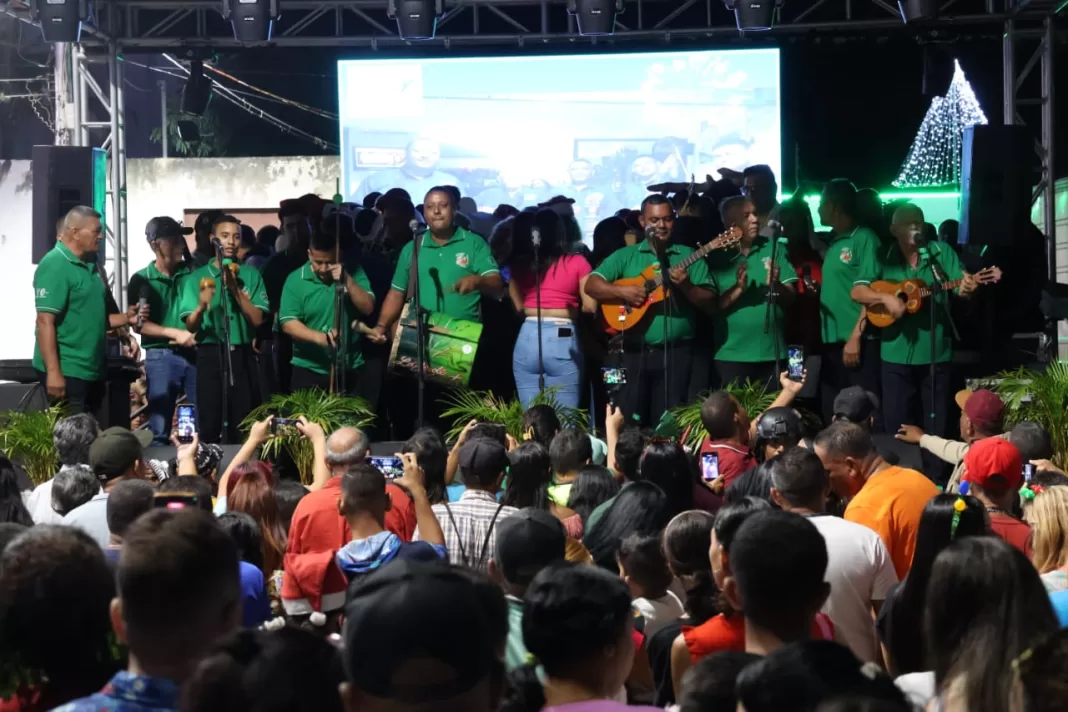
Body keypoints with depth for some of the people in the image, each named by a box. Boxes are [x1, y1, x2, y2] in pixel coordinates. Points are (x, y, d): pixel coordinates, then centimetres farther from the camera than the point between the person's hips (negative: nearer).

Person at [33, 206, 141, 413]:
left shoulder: (89, 265, 14)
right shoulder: (55, 265, -13)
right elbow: (45, 321, -20)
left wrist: (126, 318, 3)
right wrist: (53, 372, -25)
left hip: (93, 370, 9)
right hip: (67, 371, -9)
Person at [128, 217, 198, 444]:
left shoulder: (191, 274, 8)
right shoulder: (142, 280, 3)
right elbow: (140, 324, -2)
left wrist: (190, 335, -10)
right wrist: (175, 333, -13)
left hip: (194, 353, 2)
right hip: (161, 356, -2)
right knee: (160, 429, 1)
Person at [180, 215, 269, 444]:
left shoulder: (250, 275, 7)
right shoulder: (198, 277, 5)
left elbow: (257, 319, -2)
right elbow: (190, 326, -2)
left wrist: (235, 289, -12)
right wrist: (201, 307, -23)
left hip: (242, 355, 1)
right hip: (210, 355, -1)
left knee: (244, 425, 1)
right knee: (209, 424, -3)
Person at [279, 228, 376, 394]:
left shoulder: (354, 272, 0)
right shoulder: (295, 280, -5)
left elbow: (368, 308, -8)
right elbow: (288, 323, -12)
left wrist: (347, 280, -20)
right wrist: (319, 337, -28)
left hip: (349, 369, 1)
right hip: (309, 369, -1)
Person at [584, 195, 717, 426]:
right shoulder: (625, 256, 10)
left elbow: (711, 303, 1)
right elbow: (591, 285, 1)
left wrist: (686, 286, -16)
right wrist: (621, 291, -14)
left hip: (676, 353, -1)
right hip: (634, 352, 1)